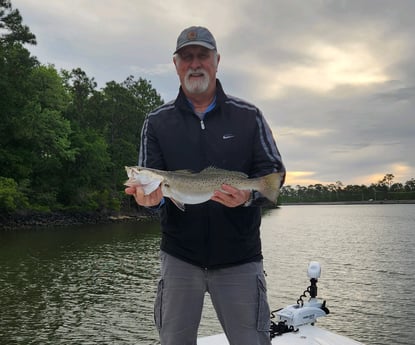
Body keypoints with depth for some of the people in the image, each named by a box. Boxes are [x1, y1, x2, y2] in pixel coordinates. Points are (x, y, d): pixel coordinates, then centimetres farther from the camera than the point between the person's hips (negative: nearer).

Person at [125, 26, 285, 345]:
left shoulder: (248, 116, 2)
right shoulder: (157, 122, 5)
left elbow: (273, 170, 0)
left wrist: (249, 195, -21)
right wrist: (152, 196, -23)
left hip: (239, 258, -1)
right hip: (180, 256, 1)